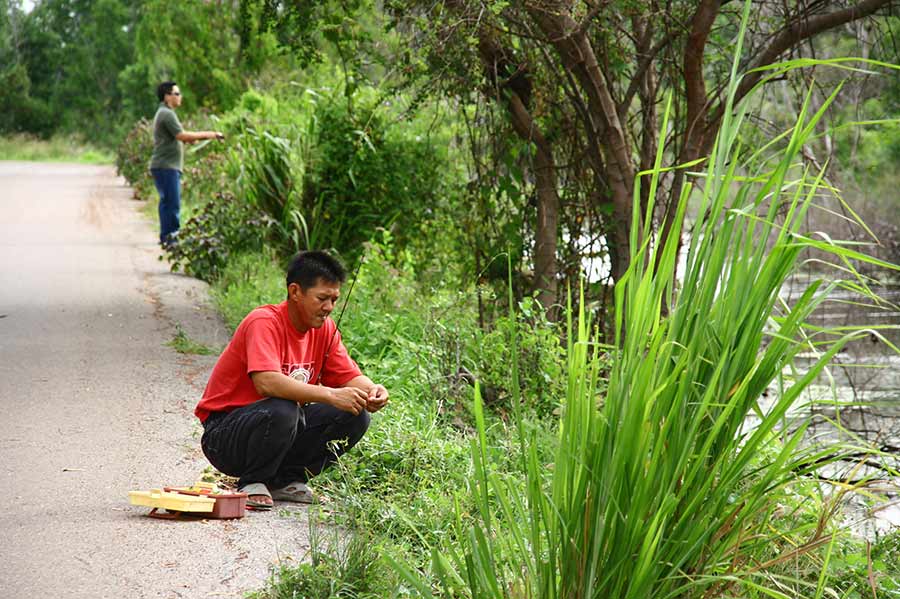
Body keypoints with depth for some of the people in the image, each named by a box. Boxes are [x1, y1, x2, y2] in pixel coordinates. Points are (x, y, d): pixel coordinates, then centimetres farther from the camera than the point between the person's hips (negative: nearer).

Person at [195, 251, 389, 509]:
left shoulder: (324, 328, 2)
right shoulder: (264, 322, -22)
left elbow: (350, 376, 3)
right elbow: (266, 382, -37)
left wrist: (371, 390, -21)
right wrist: (330, 395, -41)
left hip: (283, 427, 7)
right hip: (223, 435, -7)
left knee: (355, 416, -9)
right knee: (282, 411, -37)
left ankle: (285, 480, 3)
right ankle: (252, 483, -11)